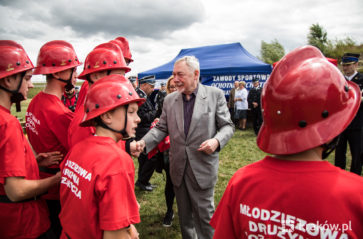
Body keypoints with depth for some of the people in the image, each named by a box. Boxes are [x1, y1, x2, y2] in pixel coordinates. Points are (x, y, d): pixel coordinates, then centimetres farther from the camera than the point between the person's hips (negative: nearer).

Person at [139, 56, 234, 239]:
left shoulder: (215, 95, -5)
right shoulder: (169, 100, 5)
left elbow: (227, 125, -2)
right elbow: (161, 128, 8)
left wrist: (217, 141, -22)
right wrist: (143, 142, -10)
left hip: (203, 167, -3)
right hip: (178, 168, 4)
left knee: (204, 215, 8)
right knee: (184, 214, 19)